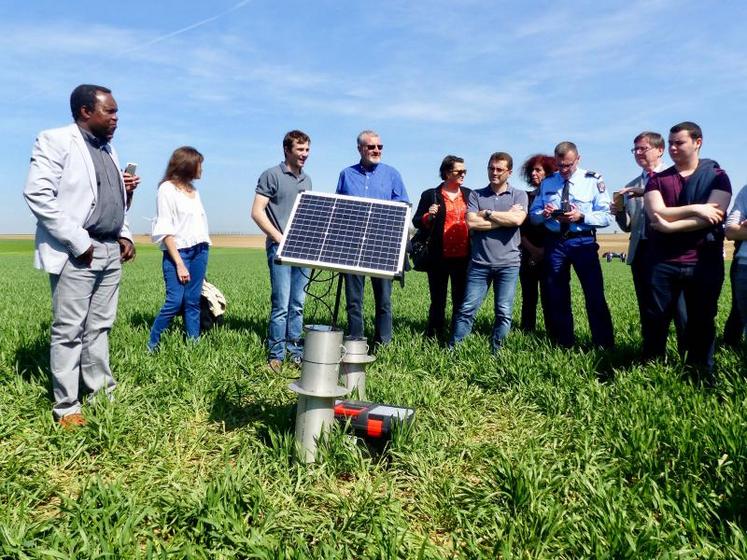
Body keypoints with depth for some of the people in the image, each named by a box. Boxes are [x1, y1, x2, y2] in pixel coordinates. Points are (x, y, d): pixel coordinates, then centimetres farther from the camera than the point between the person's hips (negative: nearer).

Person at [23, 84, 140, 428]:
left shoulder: (107, 149, 19)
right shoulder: (55, 141, -5)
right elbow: (37, 194, -15)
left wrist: (124, 235, 9)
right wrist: (77, 241, -17)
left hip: (111, 251, 7)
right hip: (76, 253, -7)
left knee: (100, 327, 12)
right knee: (69, 330, -2)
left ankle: (103, 392, 20)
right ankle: (66, 407, 6)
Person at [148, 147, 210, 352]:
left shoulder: (193, 191, 17)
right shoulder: (167, 189, -2)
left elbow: (199, 224, 13)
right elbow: (165, 231, -8)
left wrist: (203, 250, 0)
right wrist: (179, 263, -14)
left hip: (199, 251, 6)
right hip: (177, 251, -6)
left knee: (193, 303, 4)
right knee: (174, 302, -10)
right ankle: (151, 346, 3)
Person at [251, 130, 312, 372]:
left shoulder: (307, 180, 18)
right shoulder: (272, 176, -1)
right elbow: (257, 212, -6)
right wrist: (279, 237, -12)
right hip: (280, 249, -6)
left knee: (298, 305, 10)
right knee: (281, 305, -7)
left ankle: (296, 352, 18)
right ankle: (275, 356, 3)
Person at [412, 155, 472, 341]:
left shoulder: (469, 194, 11)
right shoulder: (430, 195, 1)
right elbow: (417, 222, 1)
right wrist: (428, 216, -19)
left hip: (463, 257, 3)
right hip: (439, 257, -3)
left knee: (461, 300, 8)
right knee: (438, 301, 5)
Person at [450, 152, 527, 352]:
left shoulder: (519, 195, 6)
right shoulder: (476, 195, 8)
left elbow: (517, 219, -13)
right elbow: (471, 222, -8)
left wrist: (487, 213, -5)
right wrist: (505, 218, -7)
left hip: (508, 263, 0)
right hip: (479, 262, 0)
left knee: (504, 312, 4)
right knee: (467, 309, 0)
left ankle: (495, 351, 16)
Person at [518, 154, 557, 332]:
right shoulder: (527, 197, 11)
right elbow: (519, 228, 4)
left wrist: (544, 250, -13)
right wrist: (532, 249, -7)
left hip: (549, 257, -3)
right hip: (528, 256, 3)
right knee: (528, 299, 5)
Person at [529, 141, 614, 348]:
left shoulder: (593, 181, -1)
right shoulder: (547, 183, 9)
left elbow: (606, 216, -5)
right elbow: (533, 215, 12)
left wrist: (581, 216, -20)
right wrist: (544, 214, -10)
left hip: (583, 241, -3)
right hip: (554, 242, 3)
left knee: (595, 296, -4)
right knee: (556, 297, 10)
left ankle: (604, 346, 9)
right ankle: (563, 345, 25)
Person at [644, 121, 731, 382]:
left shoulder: (717, 176, 3)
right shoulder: (657, 180, 8)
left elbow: (713, 216, -13)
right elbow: (656, 214, -9)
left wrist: (670, 226, -14)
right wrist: (694, 208, -16)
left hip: (704, 263, -1)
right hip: (664, 262, 1)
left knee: (702, 322, 9)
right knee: (656, 321, 6)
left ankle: (703, 375, 24)